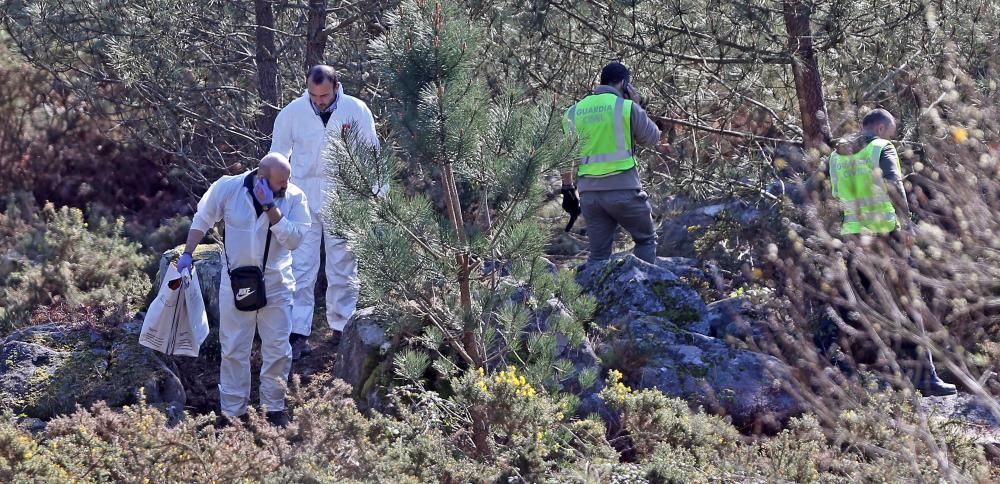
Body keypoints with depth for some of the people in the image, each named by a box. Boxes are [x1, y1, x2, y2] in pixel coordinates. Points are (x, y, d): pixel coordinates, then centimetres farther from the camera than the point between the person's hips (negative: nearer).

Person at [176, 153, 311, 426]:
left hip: (276, 284, 1)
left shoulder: (294, 198, -10)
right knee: (233, 350, 5)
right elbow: (202, 220, 5)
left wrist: (271, 207, -26)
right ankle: (233, 411, 15)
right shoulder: (227, 188, -10)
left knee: (278, 349, 5)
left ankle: (274, 406, 20)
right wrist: (187, 253, 0)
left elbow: (294, 238, -21)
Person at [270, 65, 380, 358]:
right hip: (303, 200, 0)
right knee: (301, 268, -5)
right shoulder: (291, 113, -4)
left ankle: (342, 329, 20)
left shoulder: (357, 111, -5)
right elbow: (277, 158, 7)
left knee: (343, 268, 9)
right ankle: (298, 333, -5)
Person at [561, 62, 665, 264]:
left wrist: (567, 189, 19)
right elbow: (653, 139, 6)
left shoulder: (573, 112, 10)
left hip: (589, 192, 4)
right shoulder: (627, 107, -5)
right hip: (623, 189, -4)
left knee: (599, 253, 9)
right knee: (646, 240, 13)